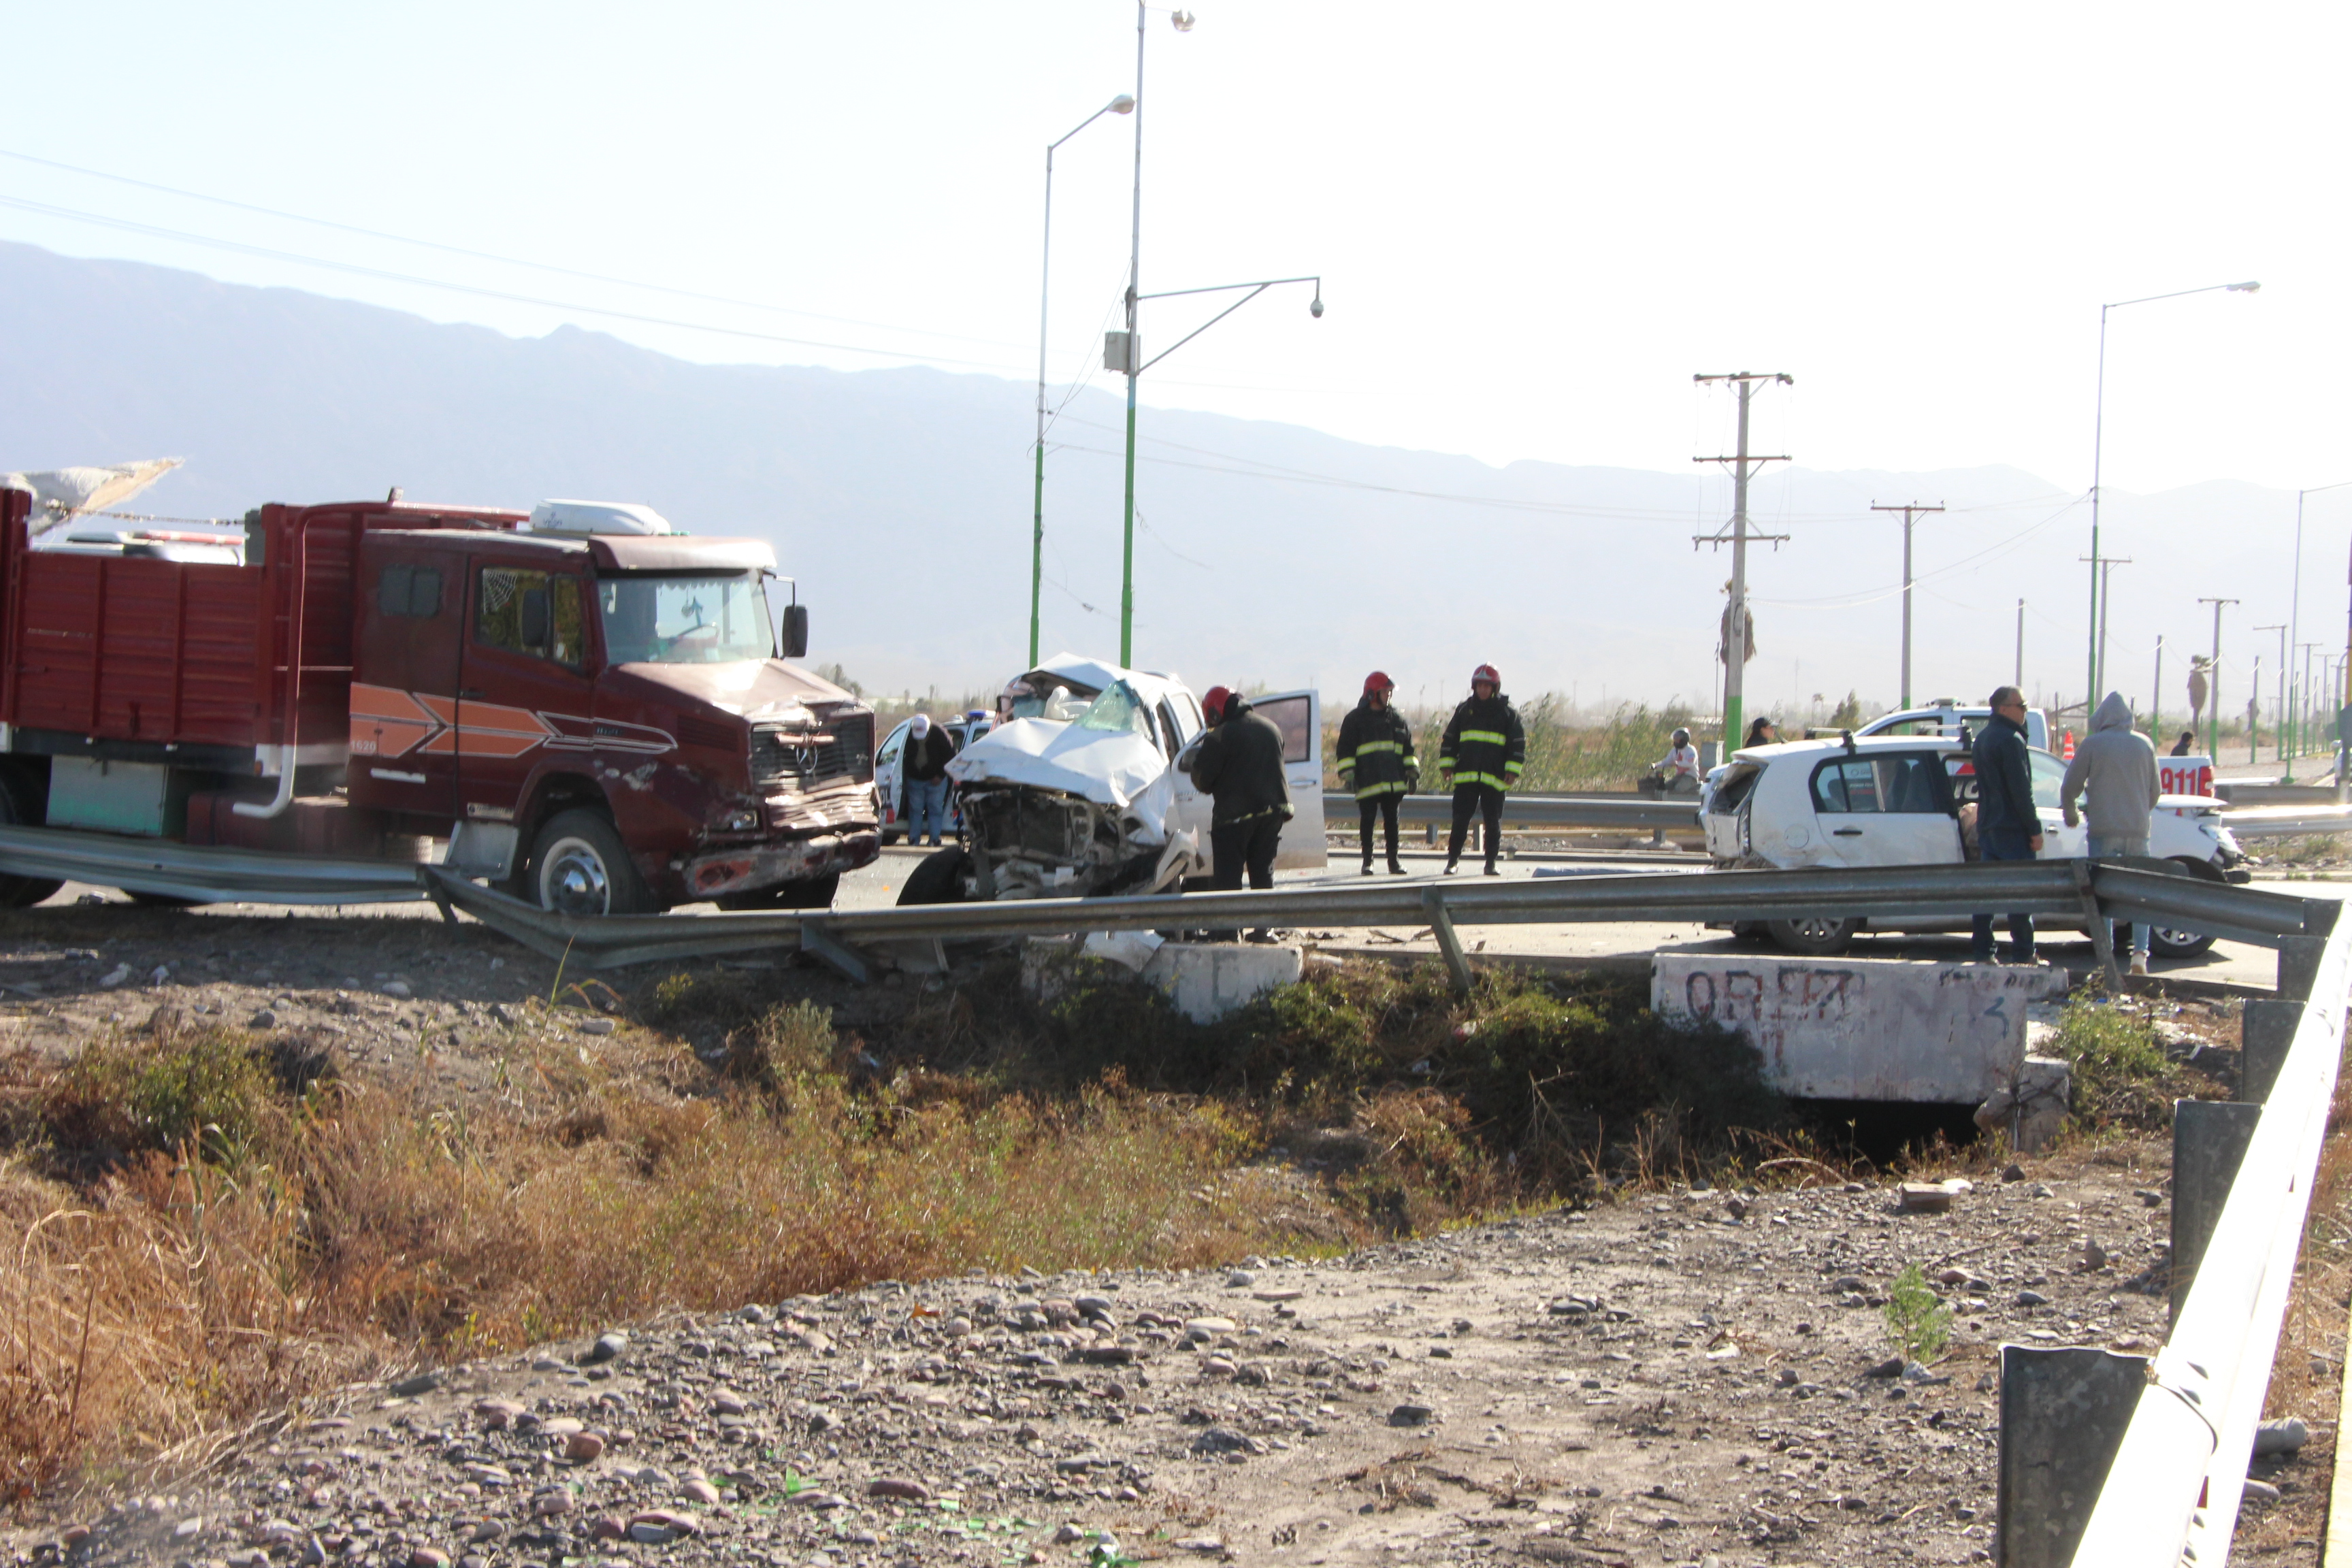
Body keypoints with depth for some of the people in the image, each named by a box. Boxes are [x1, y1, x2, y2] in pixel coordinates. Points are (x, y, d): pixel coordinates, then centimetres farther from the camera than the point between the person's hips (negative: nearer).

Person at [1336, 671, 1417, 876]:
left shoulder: (1396, 719, 16)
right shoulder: (1355, 719, 3)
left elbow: (1408, 748, 21)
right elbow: (1345, 749, 0)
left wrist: (1412, 772, 14)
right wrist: (1348, 774, -8)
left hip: (1393, 781, 4)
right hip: (1367, 780, -4)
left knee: (1391, 820, 5)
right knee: (1367, 820, -1)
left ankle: (1393, 861, 11)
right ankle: (1367, 861, 7)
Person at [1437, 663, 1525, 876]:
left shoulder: (1508, 713, 5)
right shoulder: (1464, 710, 12)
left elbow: (1518, 744, 5)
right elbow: (1449, 739, 16)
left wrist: (1512, 771, -4)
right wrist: (1446, 766, 8)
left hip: (1494, 778, -1)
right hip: (1466, 777, 1)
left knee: (1493, 823, 2)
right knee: (1460, 820, -2)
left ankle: (1491, 864, 10)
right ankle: (1452, 861, 6)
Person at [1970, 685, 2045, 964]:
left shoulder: (1982, 739, 16)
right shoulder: (2010, 739, -14)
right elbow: (2021, 789, -17)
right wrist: (2035, 828, -13)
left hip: (1987, 826, 9)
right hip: (2011, 827, -9)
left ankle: (1983, 952, 7)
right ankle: (2022, 955, -4)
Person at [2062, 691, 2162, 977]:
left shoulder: (2092, 744, -2)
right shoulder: (2144, 744, 8)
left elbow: (2070, 787, 2)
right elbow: (2155, 791, 16)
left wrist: (2070, 815, 22)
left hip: (2104, 829, -3)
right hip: (2138, 830, 3)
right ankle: (2140, 951, -4)